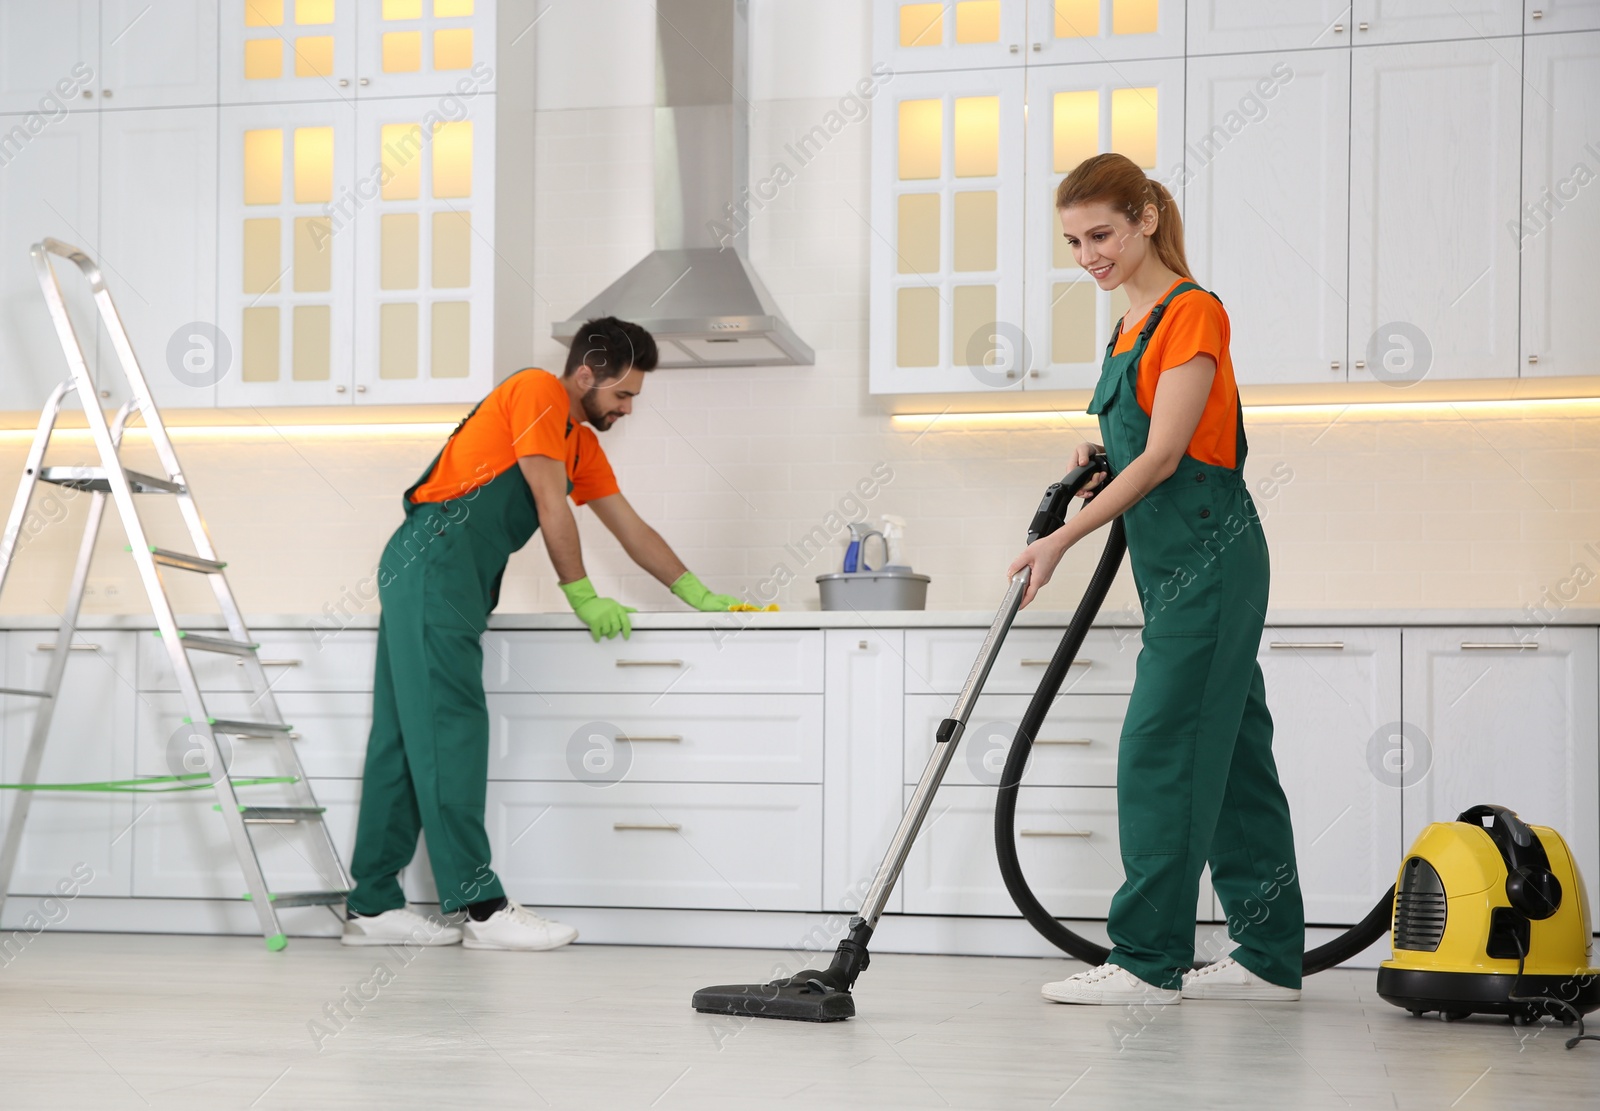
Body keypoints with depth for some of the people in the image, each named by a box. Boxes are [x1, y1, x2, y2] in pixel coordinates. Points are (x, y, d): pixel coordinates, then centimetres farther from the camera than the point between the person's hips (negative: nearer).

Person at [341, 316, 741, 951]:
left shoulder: (582, 444, 24)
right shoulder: (538, 392, -5)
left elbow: (632, 530, 28)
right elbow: (552, 506, -9)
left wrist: (700, 597, 24)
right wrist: (584, 597, -3)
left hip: (448, 583, 10)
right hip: (433, 563, -10)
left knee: (407, 742, 7)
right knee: (450, 737, -13)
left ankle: (372, 906, 7)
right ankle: (481, 907, -18)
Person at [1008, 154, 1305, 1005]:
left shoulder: (1191, 312, -12)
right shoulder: (1132, 326, 17)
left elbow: (1164, 455, -17)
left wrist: (1065, 537, -17)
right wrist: (1100, 460, 4)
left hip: (1206, 559, -10)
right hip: (1177, 565, 10)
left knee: (1160, 752, -9)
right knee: (1227, 755, 10)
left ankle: (1148, 959, -5)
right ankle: (1270, 957, 14)